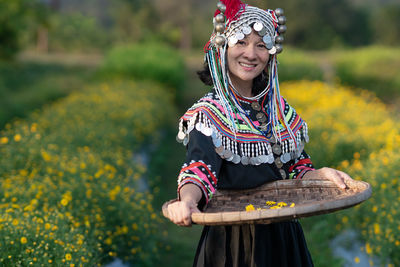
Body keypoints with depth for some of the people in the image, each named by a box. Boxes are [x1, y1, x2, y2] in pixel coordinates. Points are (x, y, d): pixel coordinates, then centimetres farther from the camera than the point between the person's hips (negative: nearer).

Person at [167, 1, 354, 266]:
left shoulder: (280, 110, 9)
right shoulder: (209, 114, -8)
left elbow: (295, 170, 14)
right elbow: (199, 170, -23)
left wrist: (322, 174, -6)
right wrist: (188, 200, -43)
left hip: (284, 236, 5)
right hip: (233, 240, -5)